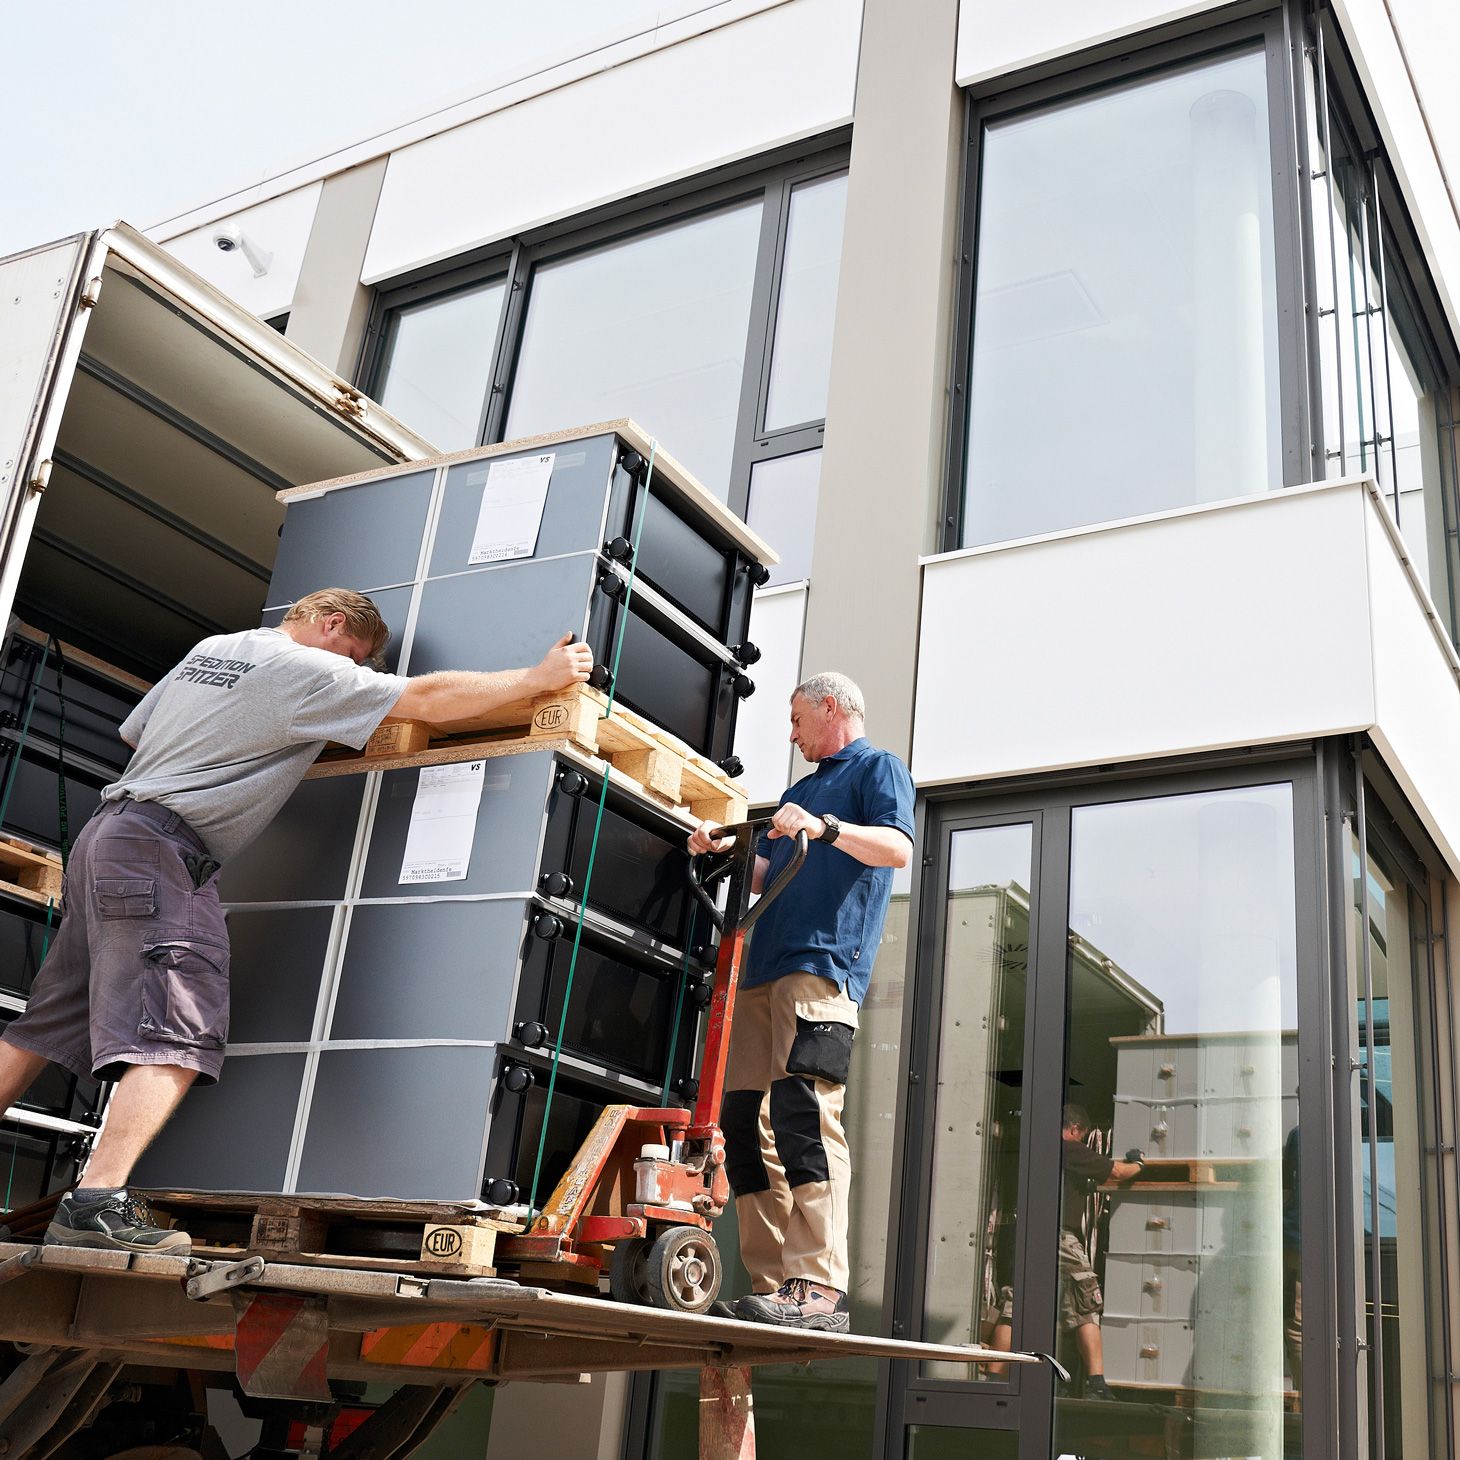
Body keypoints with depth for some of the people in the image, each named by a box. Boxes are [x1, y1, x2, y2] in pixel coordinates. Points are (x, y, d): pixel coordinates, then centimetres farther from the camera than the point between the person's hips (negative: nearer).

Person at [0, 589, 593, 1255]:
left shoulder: (211, 647, 19)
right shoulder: (306, 670, -6)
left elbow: (136, 732, 26)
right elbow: (429, 699, -10)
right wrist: (542, 676, -4)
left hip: (107, 831, 10)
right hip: (161, 846, -10)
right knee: (179, 1030, -16)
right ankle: (98, 1203, -24)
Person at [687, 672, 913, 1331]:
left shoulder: (878, 768, 8)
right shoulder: (802, 788, 32)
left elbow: (897, 848, -10)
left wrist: (825, 827, -24)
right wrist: (723, 850, 13)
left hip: (824, 965, -8)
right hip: (763, 972, 8)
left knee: (803, 1108, -20)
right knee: (746, 1119, 1)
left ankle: (819, 1289, -22)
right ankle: (772, 1287, 3)